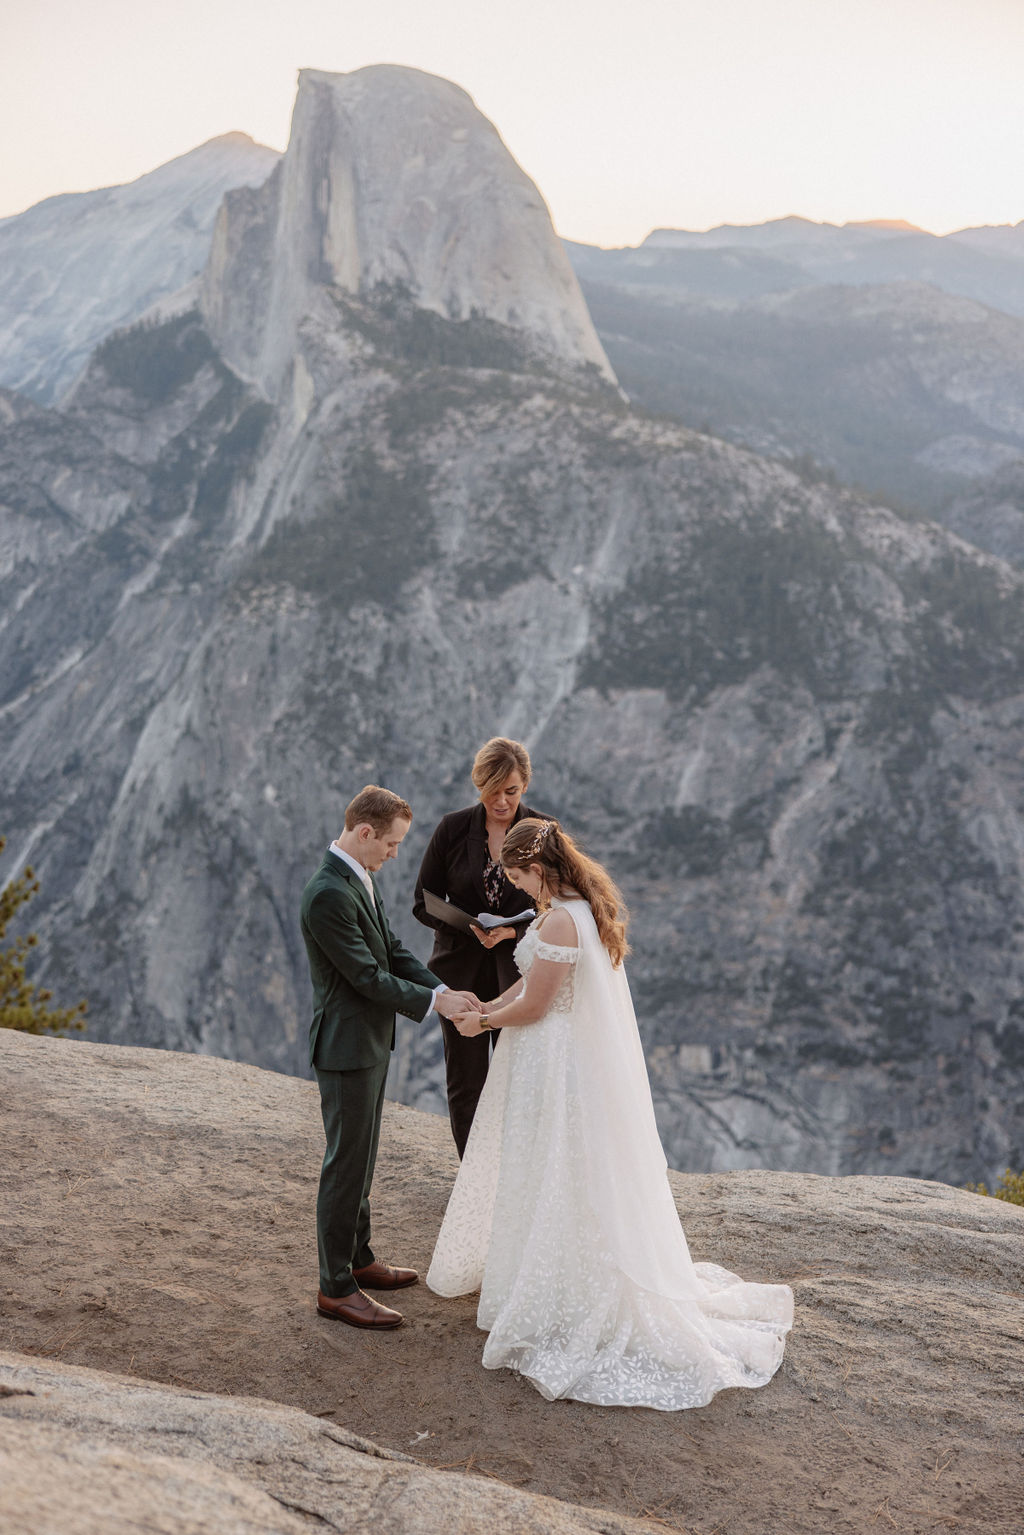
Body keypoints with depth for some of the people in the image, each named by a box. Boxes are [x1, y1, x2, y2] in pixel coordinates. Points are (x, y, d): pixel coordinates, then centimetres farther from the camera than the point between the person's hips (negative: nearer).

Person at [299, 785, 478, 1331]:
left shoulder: (360, 877, 5)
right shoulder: (328, 894, -26)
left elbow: (391, 949, 10)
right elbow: (368, 977, -24)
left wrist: (442, 989, -2)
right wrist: (434, 1001, -15)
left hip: (370, 1040, 10)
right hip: (347, 1045, -10)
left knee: (360, 1157, 21)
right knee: (346, 1164, 0)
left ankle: (357, 1258, 36)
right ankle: (336, 1288, 12)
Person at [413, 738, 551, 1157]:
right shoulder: (452, 829, -4)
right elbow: (424, 903, 1)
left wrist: (512, 930, -18)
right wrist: (469, 927, -17)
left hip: (519, 976, -1)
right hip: (461, 975, 1)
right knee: (465, 1085, 8)